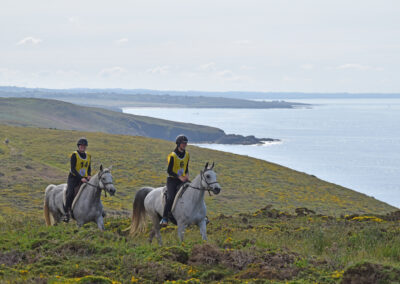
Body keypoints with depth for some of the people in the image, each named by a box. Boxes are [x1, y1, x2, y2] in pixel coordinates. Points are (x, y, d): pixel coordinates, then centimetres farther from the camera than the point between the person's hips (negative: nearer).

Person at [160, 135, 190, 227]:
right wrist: (179, 177, -21)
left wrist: (187, 175, -2)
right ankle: (164, 218, -22)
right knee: (171, 197, -26)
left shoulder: (187, 155, 8)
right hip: (172, 180, -5)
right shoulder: (173, 156, -11)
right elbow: (169, 171, -12)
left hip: (182, 180, 5)